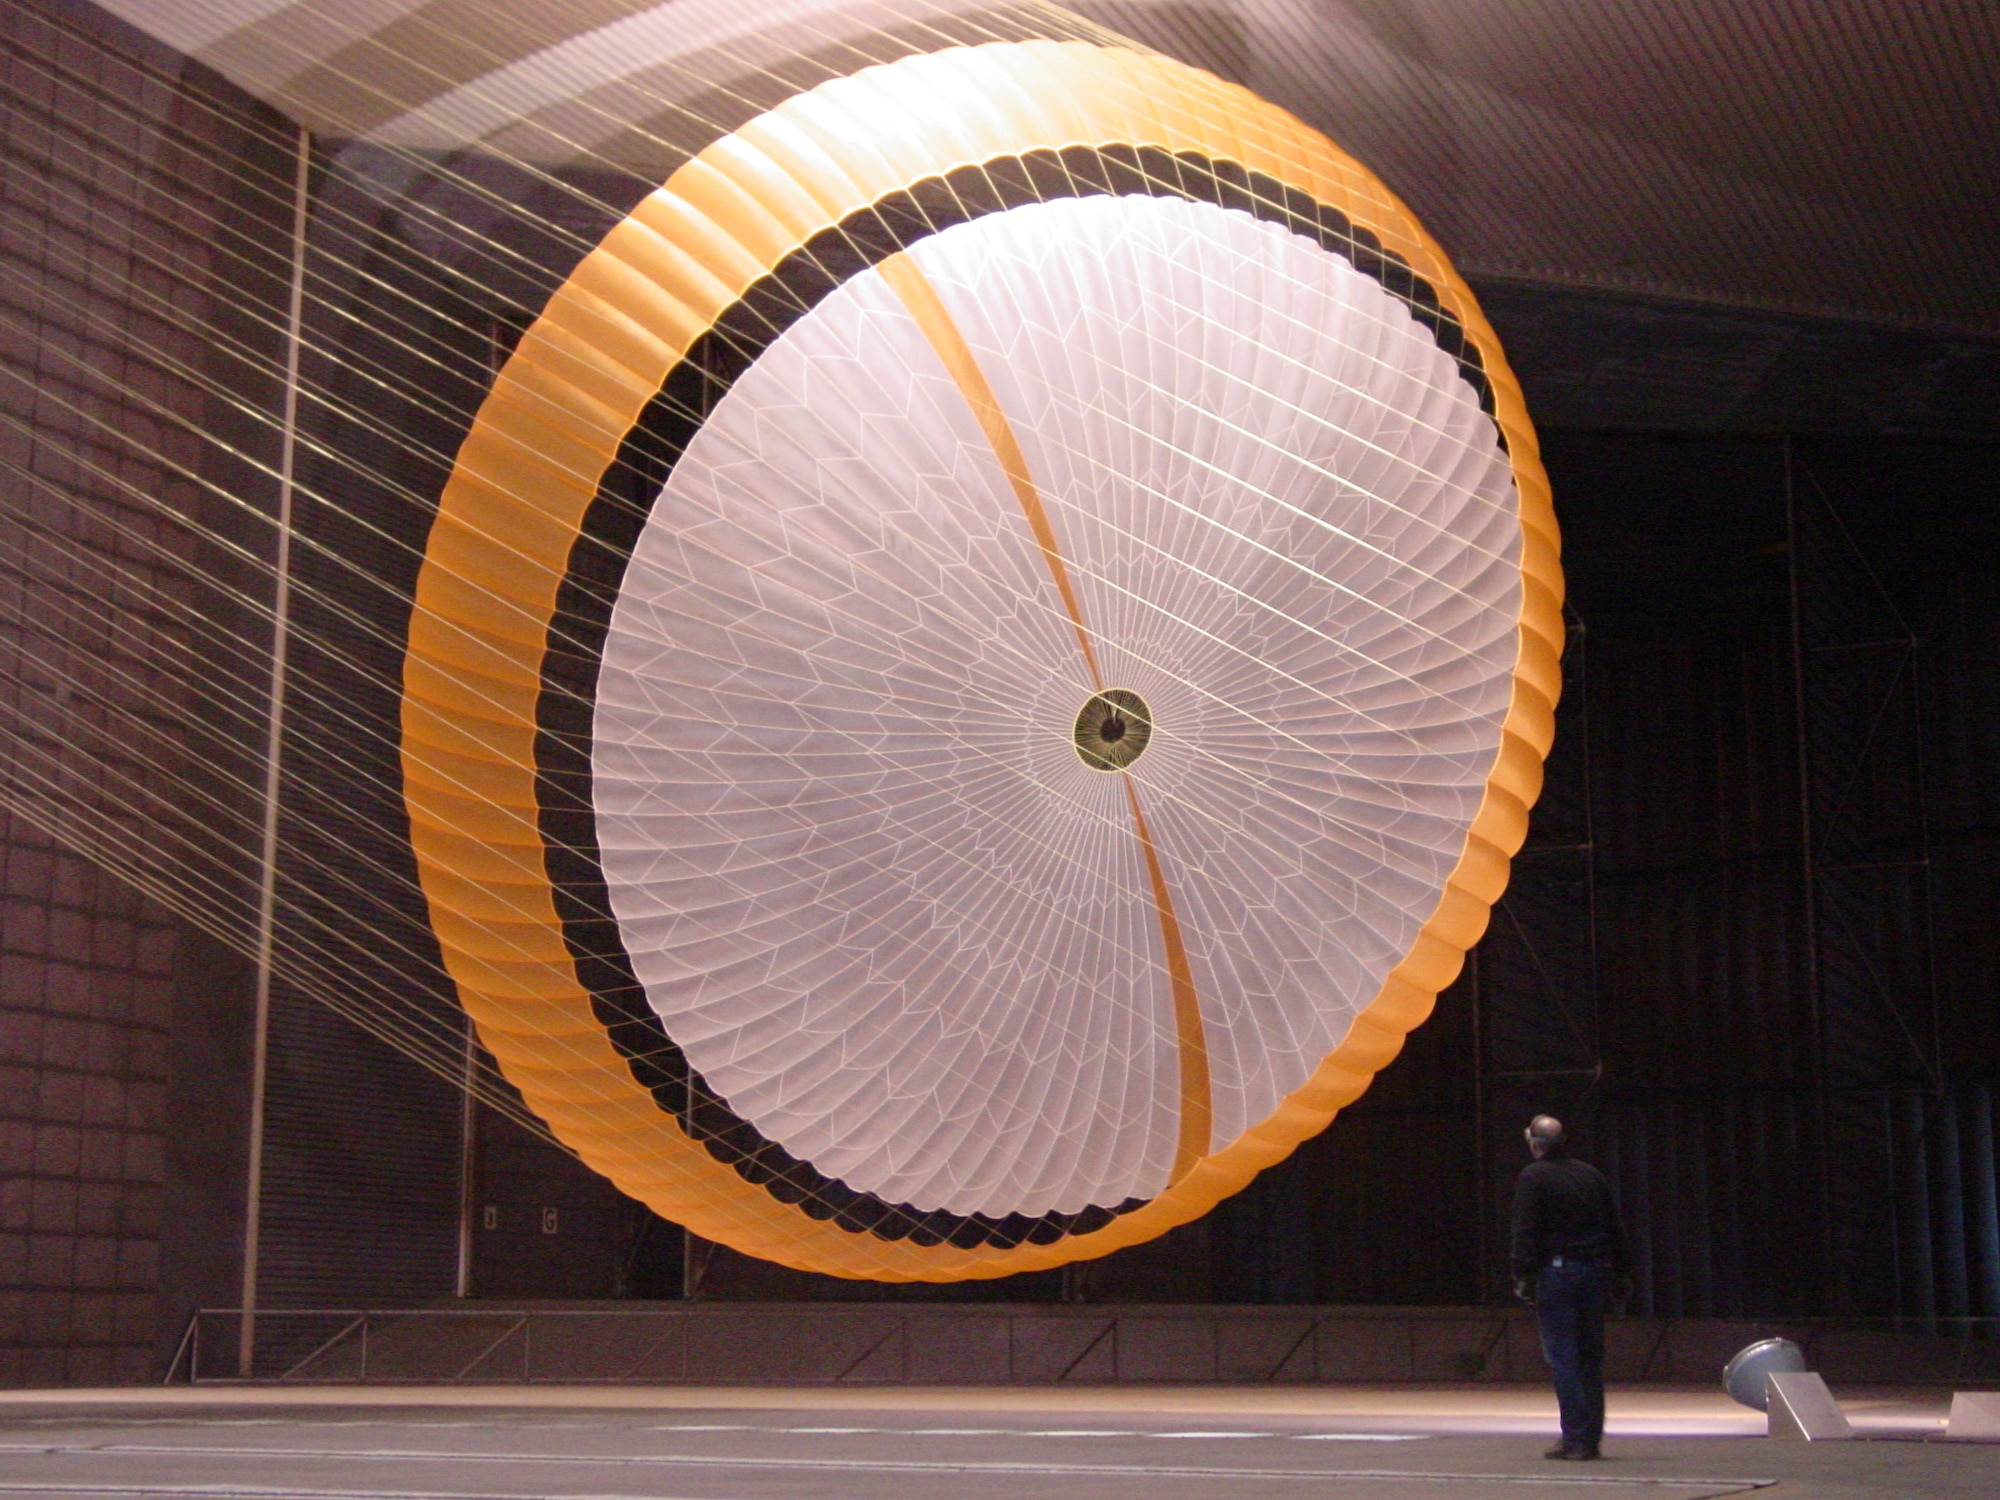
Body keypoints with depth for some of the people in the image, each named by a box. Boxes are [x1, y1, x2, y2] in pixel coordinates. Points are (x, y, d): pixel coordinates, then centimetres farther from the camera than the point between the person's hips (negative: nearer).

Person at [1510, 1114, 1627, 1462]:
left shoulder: (1534, 1177, -3)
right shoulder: (1591, 1175, 15)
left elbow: (1525, 1231, -11)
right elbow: (1614, 1228, 15)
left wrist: (1523, 1275, -11)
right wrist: (1619, 1274, 18)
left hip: (1557, 1274, -6)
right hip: (1595, 1273, 6)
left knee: (1563, 1357, -4)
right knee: (1590, 1358, 11)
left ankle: (1575, 1439, -8)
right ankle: (1592, 1438, 11)